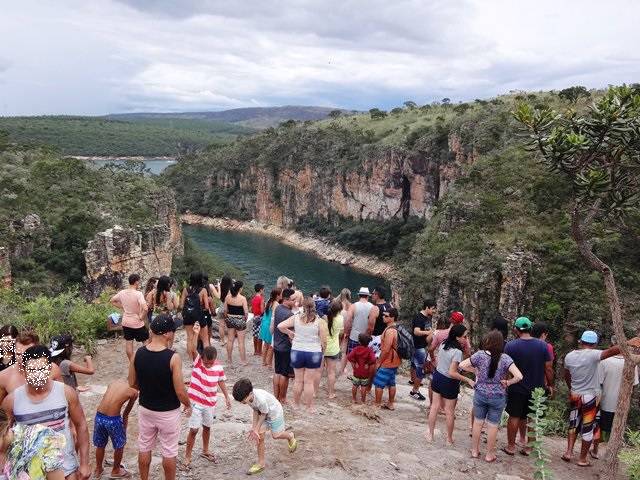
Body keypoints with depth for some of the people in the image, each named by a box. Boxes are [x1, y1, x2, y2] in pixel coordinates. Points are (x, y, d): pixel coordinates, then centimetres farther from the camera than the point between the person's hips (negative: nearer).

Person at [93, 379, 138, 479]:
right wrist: (124, 428, 27)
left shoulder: (114, 382, 14)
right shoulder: (134, 392, 2)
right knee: (119, 446, 22)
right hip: (113, 419, -5)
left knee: (100, 445, 27)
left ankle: (98, 470, 46)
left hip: (99, 416, 5)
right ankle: (115, 471, 38)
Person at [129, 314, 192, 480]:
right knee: (169, 451, 14)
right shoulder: (173, 357, -24)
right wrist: (188, 405, 0)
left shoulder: (138, 353, -10)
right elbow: (180, 392, -20)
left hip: (145, 409, 4)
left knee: (144, 448, 21)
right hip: (168, 412, -4)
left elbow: (132, 383, 1)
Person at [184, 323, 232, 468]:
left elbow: (221, 382, 7)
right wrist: (196, 334, -49)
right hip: (195, 402, -3)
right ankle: (187, 456, 15)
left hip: (210, 403, 4)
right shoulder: (197, 362, -17)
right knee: (194, 429, -2)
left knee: (207, 427, 20)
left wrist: (227, 397, 13)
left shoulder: (218, 367, -9)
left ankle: (205, 451, 40)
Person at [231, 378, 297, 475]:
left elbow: (264, 414, -26)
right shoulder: (248, 397, -22)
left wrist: (256, 429, -19)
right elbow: (255, 411, -10)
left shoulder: (261, 399, -43)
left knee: (276, 435, 7)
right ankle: (261, 462, 11)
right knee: (260, 436, -1)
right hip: (262, 413, 6)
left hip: (274, 412, -6)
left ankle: (290, 436, 39)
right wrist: (254, 428, -15)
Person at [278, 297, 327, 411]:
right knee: (309, 381, 7)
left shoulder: (296, 318, -6)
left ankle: (296, 404, 29)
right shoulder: (318, 321, -9)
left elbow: (280, 326, -12)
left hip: (297, 352, 2)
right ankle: (309, 407, 17)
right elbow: (324, 341, -6)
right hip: (314, 353, -1)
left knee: (298, 380, 15)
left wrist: (289, 332, 5)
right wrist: (322, 351, 12)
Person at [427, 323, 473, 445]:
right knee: (450, 411, 10)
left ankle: (430, 434, 27)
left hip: (437, 376, 6)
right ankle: (449, 439, 23)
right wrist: (468, 380, -23)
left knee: (435, 406, 17)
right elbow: (452, 373, -28)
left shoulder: (443, 344, -5)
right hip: (449, 382, -6)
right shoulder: (457, 352, -27)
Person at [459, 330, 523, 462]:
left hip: (480, 394, 1)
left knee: (478, 422, 18)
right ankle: (489, 454, 26)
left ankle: (475, 450, 31)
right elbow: (518, 376, -24)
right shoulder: (505, 358, -16)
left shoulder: (480, 355, -13)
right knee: (493, 425, 13)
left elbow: (462, 365, -9)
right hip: (498, 397, -1)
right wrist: (508, 382, -8)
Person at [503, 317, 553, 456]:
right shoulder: (542, 345, -6)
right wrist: (550, 385, 10)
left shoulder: (511, 345, -13)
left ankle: (511, 446, 18)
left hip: (517, 388, -2)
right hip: (537, 389, 2)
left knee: (514, 417, 9)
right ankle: (528, 447, 21)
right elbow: (548, 368, -2)